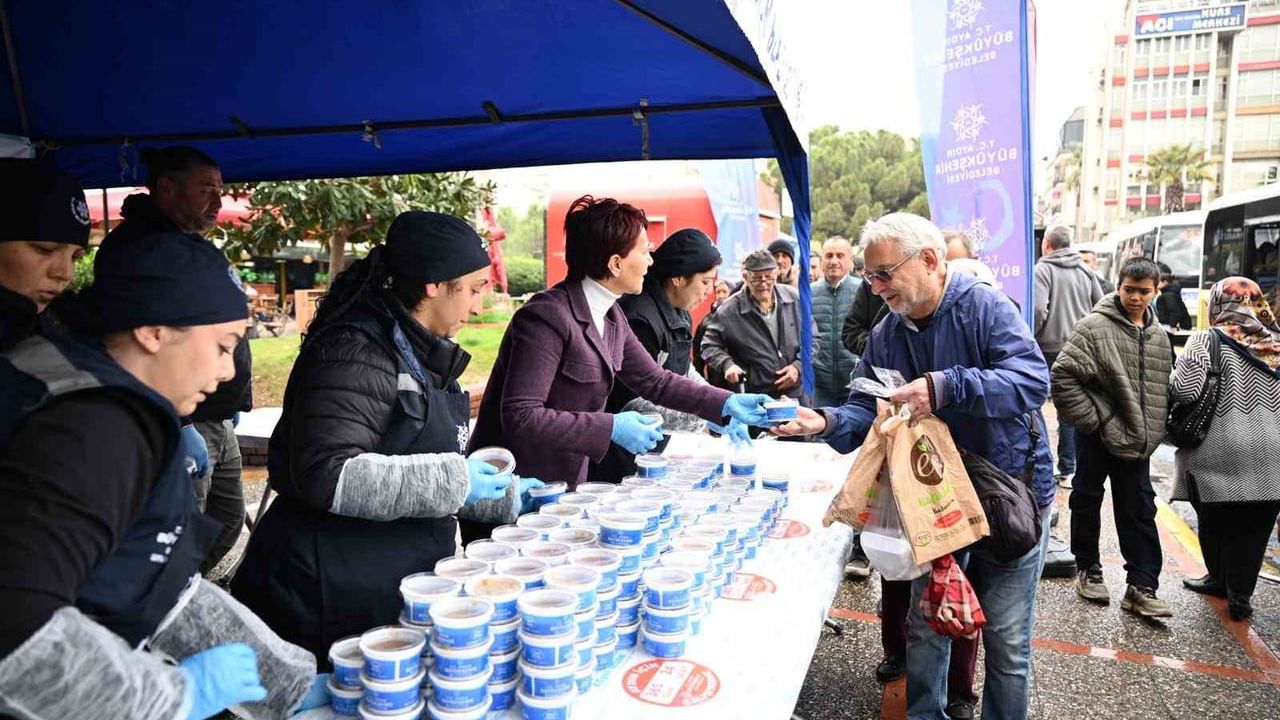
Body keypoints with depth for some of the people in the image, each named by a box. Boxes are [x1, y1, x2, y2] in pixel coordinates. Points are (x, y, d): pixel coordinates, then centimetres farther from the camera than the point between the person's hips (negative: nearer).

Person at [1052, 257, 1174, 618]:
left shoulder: (1159, 336, 9)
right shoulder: (1095, 327, -12)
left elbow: (1163, 388, 19)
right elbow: (1063, 375, -17)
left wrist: (1152, 431, 9)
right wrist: (1091, 419, -15)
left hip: (1137, 440, 5)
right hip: (1098, 437, -5)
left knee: (1139, 512, 7)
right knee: (1087, 501, 9)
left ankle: (1141, 587, 14)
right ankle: (1088, 570, 26)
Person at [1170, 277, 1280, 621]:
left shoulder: (1207, 340, -8)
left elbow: (1185, 390, -17)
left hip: (1220, 453, -3)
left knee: (1217, 520, 16)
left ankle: (1220, 579, 31)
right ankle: (1240, 595, 16)